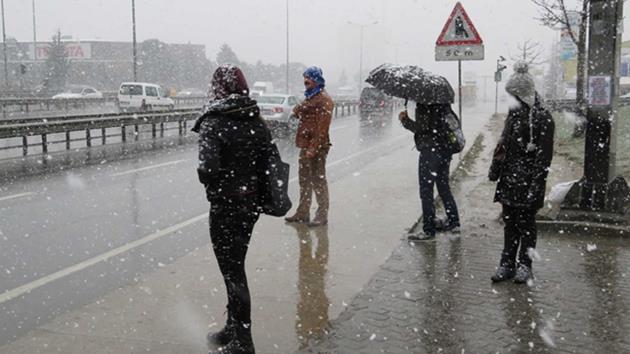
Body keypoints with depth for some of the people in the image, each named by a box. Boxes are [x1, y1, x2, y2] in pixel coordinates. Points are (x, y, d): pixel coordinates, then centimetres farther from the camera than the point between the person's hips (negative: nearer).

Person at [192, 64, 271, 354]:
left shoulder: (213, 123, -18)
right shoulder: (257, 121, 2)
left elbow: (208, 169, -28)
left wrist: (213, 185, -8)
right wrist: (251, 183, 9)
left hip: (226, 206, -7)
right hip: (252, 202, 7)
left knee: (232, 271, 5)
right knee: (235, 266, 22)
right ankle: (233, 329, 36)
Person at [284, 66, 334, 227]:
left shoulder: (324, 100, -13)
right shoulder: (309, 97, 18)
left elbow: (322, 128, -20)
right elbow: (298, 114, 29)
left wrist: (313, 148, -24)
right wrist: (297, 110, 7)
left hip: (317, 147, -10)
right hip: (306, 146, 10)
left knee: (318, 180, -2)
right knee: (304, 179, 15)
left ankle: (322, 214, 7)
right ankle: (303, 212, 26)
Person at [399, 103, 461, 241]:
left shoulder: (424, 105, -16)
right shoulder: (443, 104, 9)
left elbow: (422, 127, -20)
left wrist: (405, 120, -7)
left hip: (430, 150, -9)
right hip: (445, 149, 9)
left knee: (426, 191, -2)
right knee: (444, 186, 20)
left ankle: (428, 230, 0)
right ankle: (453, 222, 28)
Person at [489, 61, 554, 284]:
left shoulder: (542, 118, -11)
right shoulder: (514, 114, 12)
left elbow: (543, 155, -14)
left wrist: (535, 184, -18)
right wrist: (495, 170, 15)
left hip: (528, 181, -7)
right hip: (509, 179, 7)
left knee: (525, 223, 2)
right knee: (510, 222, 11)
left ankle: (524, 266, 14)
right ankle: (507, 264, 19)